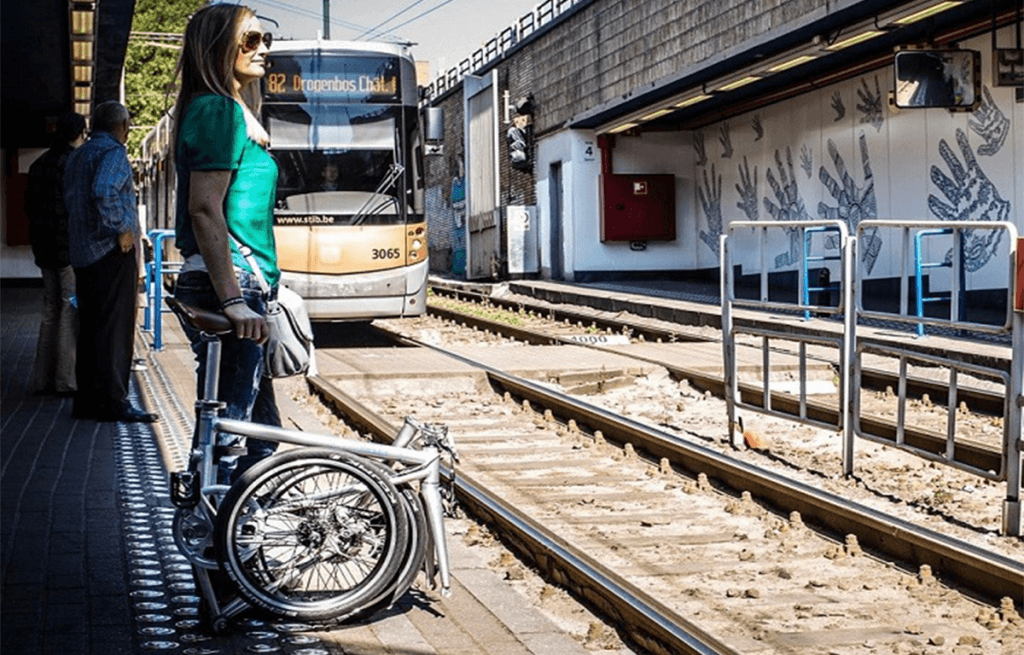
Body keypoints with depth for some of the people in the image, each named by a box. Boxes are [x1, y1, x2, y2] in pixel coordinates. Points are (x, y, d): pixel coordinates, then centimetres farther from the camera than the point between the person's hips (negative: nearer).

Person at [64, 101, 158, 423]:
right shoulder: (113, 152, -10)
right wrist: (121, 230, -18)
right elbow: (103, 192, -26)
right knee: (115, 328, -7)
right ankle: (112, 401, -8)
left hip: (82, 254, 9)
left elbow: (70, 200, 17)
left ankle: (86, 399, 14)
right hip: (111, 253, -9)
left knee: (90, 327, 12)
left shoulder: (76, 156, 17)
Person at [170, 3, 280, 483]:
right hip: (231, 285, -11)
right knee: (227, 435, -8)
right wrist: (233, 300, -25)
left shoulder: (233, 110, 21)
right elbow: (205, 208, -20)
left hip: (237, 286, 11)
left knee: (261, 431, 15)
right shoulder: (220, 110, -10)